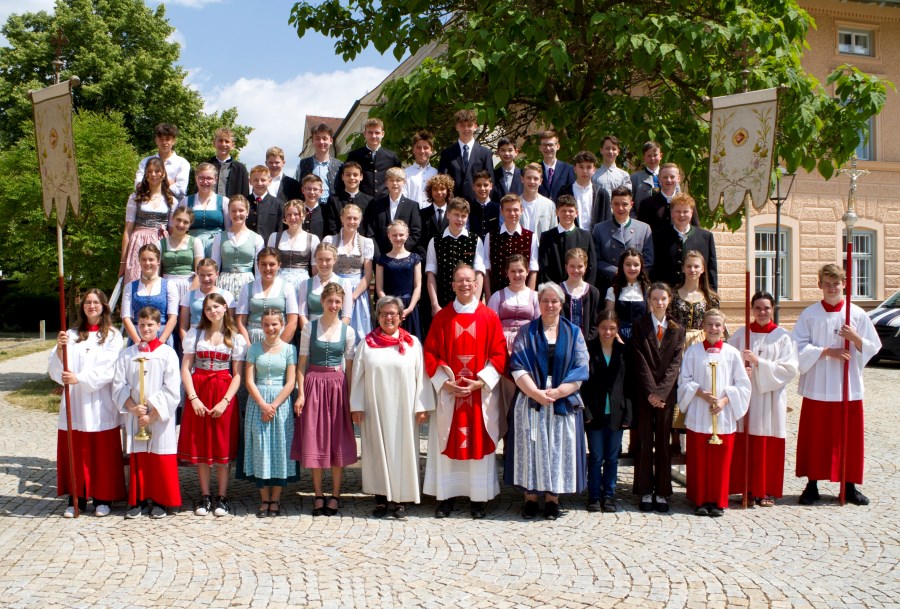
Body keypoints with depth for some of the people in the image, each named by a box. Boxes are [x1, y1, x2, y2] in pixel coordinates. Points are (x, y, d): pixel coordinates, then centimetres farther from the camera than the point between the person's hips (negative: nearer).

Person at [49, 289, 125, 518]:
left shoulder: (112, 336, 3)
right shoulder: (71, 334, 11)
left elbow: (109, 369, -9)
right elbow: (55, 370, 4)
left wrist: (79, 378, -18)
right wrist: (60, 348, -14)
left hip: (100, 404, -3)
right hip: (74, 403, 3)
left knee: (103, 453, 1)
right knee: (75, 453, 4)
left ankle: (103, 498, 11)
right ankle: (76, 498, 13)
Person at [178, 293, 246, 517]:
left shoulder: (236, 338, 4)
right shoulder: (195, 335, 6)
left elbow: (238, 374, 0)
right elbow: (185, 369, 1)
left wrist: (225, 401, -12)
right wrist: (193, 398, -10)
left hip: (224, 393, -1)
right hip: (198, 392, 1)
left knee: (223, 446, 1)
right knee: (200, 446, 4)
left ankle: (222, 497, 9)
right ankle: (205, 496, 14)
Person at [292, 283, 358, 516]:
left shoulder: (347, 331, 3)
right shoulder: (310, 328, 2)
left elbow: (349, 367, 5)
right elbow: (302, 363, 2)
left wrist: (350, 397, 0)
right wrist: (301, 393, -6)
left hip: (337, 386, 0)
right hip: (314, 385, 0)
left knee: (338, 440, 4)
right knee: (314, 440, 4)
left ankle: (335, 495, 14)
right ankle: (318, 495, 15)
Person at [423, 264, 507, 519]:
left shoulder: (489, 317, 1)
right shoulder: (442, 317, 4)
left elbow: (499, 354, -1)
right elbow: (430, 353, 2)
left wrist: (480, 382, -12)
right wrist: (444, 382, -11)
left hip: (482, 392, 0)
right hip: (448, 391, 1)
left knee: (479, 442, 4)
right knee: (447, 442, 4)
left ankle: (478, 498, 13)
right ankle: (447, 496, 13)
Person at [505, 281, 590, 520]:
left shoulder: (574, 333, 8)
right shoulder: (526, 332, 7)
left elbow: (581, 369, -1)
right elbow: (517, 367, -3)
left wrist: (556, 393, -13)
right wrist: (537, 393, -16)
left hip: (564, 403, 1)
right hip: (531, 402, 0)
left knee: (558, 450, 1)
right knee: (531, 448, 0)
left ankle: (552, 498, 11)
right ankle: (530, 497, 9)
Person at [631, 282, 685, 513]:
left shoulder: (677, 329, 8)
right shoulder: (639, 325, 3)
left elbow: (676, 363, 0)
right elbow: (640, 361, -4)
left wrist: (660, 392, -12)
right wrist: (650, 392, -13)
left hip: (667, 393, 1)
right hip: (643, 393, -1)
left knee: (663, 442, 4)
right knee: (644, 442, 1)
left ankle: (662, 493, 10)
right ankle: (645, 492, 8)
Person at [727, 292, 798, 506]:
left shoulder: (783, 337, 1)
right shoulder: (741, 335, 7)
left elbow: (789, 368, -8)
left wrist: (758, 362, -16)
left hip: (770, 399, -1)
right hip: (745, 396, 2)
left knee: (769, 446, 1)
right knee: (745, 445, 1)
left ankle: (768, 491, 11)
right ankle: (749, 488, 11)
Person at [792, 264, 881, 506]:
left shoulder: (857, 314, 2)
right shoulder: (809, 314, -1)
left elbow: (873, 348, 4)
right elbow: (798, 348, -6)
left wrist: (855, 338, -14)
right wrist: (827, 351, -15)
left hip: (849, 388, 1)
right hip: (817, 387, -1)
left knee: (850, 437, 7)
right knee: (815, 438, 4)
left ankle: (849, 486, 19)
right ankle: (812, 485, 14)